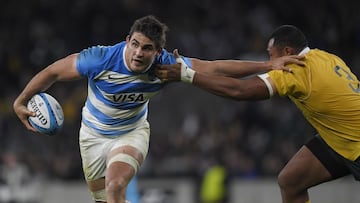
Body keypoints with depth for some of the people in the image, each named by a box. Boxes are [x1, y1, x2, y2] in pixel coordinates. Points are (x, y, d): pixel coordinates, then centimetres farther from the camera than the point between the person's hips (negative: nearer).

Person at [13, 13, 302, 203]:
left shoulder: (165, 65, -25)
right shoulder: (100, 59, -32)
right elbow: (53, 71, -17)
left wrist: (268, 65, -21)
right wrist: (21, 102, -13)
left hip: (132, 133, -1)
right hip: (94, 134, 1)